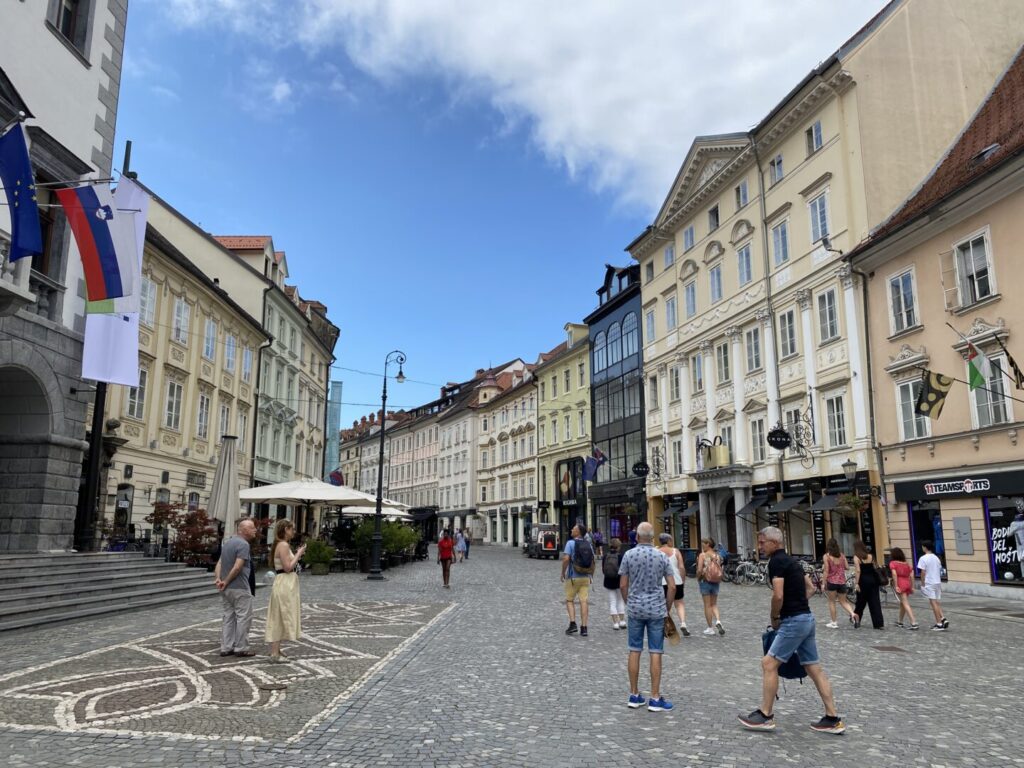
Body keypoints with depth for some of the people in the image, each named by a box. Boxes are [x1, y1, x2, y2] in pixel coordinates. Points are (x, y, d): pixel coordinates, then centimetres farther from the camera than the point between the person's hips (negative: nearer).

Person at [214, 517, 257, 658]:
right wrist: (226, 581, -11)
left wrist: (218, 578, -5)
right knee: (243, 618, 0)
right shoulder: (243, 544, -16)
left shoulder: (228, 542, 14)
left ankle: (226, 648, 15)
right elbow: (237, 567, -23)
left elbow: (219, 563, 7)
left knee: (229, 617, 13)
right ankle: (241, 648, 4)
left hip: (226, 588, 9)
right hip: (239, 588, -9)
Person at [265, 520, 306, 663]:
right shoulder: (284, 545, -16)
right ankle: (275, 653, 0)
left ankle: (275, 650, 23)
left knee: (279, 619, 15)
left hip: (284, 584, 10)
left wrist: (297, 555, 15)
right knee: (282, 618, -4)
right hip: (285, 584, -10)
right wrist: (298, 554, -10)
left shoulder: (280, 545, 14)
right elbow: (288, 567, -20)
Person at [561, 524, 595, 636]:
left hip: (573, 577, -4)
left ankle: (572, 624, -2)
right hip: (585, 577, 4)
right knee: (583, 601, 2)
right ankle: (583, 628, -1)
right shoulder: (588, 544, 7)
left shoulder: (570, 543, -10)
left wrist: (563, 573, -8)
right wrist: (590, 574, 18)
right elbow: (592, 561, 9)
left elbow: (566, 559, -20)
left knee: (569, 600, 10)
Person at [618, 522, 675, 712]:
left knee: (634, 651, 9)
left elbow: (622, 585, -3)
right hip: (656, 609, -1)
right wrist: (667, 608, 8)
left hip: (635, 609, 1)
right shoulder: (662, 557, -3)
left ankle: (634, 695, 15)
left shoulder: (629, 555, -4)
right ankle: (655, 698, 5)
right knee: (655, 653, 3)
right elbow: (672, 586, -4)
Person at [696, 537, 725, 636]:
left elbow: (699, 570, -17)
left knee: (707, 605, 6)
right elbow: (720, 570, 3)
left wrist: (698, 578, -1)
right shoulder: (718, 556, 2)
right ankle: (718, 620, -6)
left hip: (705, 581, -4)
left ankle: (710, 628, 10)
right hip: (716, 582, 4)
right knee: (714, 604, 18)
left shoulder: (703, 555, -11)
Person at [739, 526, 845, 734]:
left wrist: (774, 618, -5)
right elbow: (810, 589, 22)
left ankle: (765, 716, 3)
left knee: (769, 664, -3)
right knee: (814, 669, 11)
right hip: (806, 618, 10)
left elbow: (778, 596, -21)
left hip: (794, 621, -10)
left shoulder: (776, 561, -14)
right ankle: (833, 719, 13)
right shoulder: (792, 560, 15)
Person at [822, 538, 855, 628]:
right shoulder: (842, 555, 5)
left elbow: (826, 571, -10)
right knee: (843, 601, 16)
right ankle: (852, 613, -9)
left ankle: (833, 623, 10)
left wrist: (824, 583, -5)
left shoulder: (827, 556, -7)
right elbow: (846, 567, 8)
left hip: (831, 581, -4)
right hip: (842, 581, 4)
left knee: (832, 601, 9)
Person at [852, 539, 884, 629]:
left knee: (861, 601, 9)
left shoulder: (856, 557, -7)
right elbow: (874, 568, 8)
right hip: (872, 580, 4)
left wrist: (857, 583, -13)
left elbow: (858, 571, -15)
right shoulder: (870, 556, 7)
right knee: (875, 602, 5)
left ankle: (856, 622, 20)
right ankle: (879, 623, 2)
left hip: (864, 581, -4)